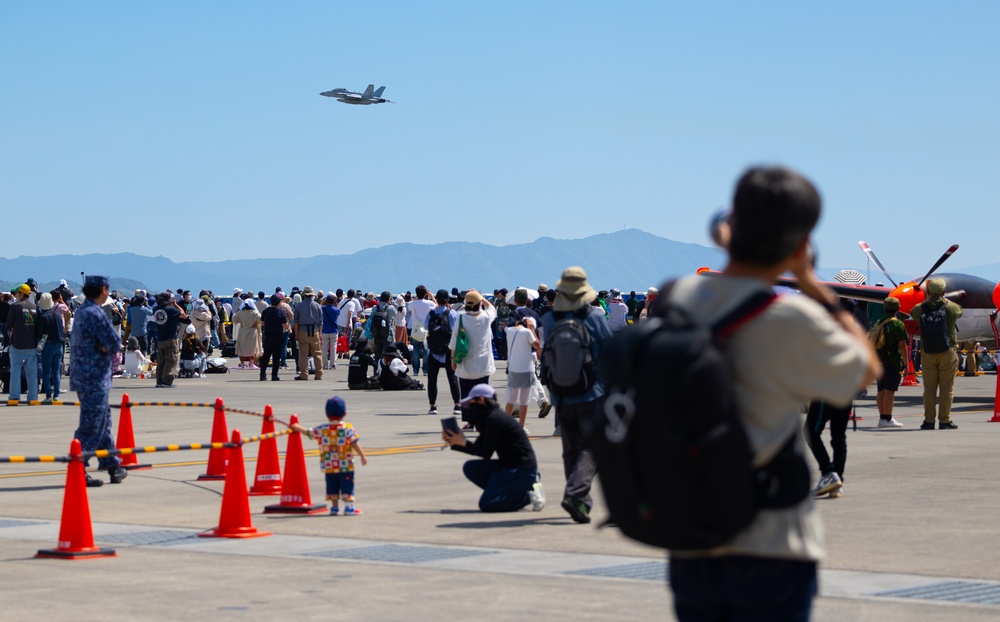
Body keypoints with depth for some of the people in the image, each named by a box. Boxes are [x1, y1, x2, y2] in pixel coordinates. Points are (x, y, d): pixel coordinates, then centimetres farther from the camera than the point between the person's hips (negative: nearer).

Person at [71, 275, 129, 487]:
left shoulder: (82, 311, 13)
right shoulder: (95, 313, -17)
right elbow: (114, 343, -19)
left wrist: (105, 347, -5)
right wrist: (108, 347, 1)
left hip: (83, 376, 10)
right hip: (95, 379, -10)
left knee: (103, 422, 17)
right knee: (91, 426, -6)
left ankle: (112, 466, 25)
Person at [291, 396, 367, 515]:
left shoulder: (321, 430, -1)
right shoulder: (347, 429, -9)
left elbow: (308, 432, 12)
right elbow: (355, 443, -16)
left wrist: (297, 427, 30)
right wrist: (362, 456, -13)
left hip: (329, 466, 3)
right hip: (346, 466, -3)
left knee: (332, 487, 13)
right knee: (347, 487, 1)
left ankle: (334, 507, 18)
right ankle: (349, 507, -3)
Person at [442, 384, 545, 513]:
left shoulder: (494, 419, -17)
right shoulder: (489, 418, 14)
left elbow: (486, 453, -15)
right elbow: (478, 448, 16)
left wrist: (463, 442, -7)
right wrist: (453, 443, 9)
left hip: (521, 469, -10)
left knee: (486, 504, -15)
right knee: (470, 468, 7)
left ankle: (528, 494, -5)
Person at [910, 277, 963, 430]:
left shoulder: (920, 309, -3)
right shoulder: (950, 307, -6)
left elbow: (912, 313, 20)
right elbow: (959, 312, 17)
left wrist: (928, 300, 31)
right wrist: (945, 300, 34)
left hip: (927, 354, 2)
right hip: (947, 353, -2)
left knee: (929, 388, 8)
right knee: (947, 388, 4)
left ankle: (929, 420, 8)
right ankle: (944, 421, 3)